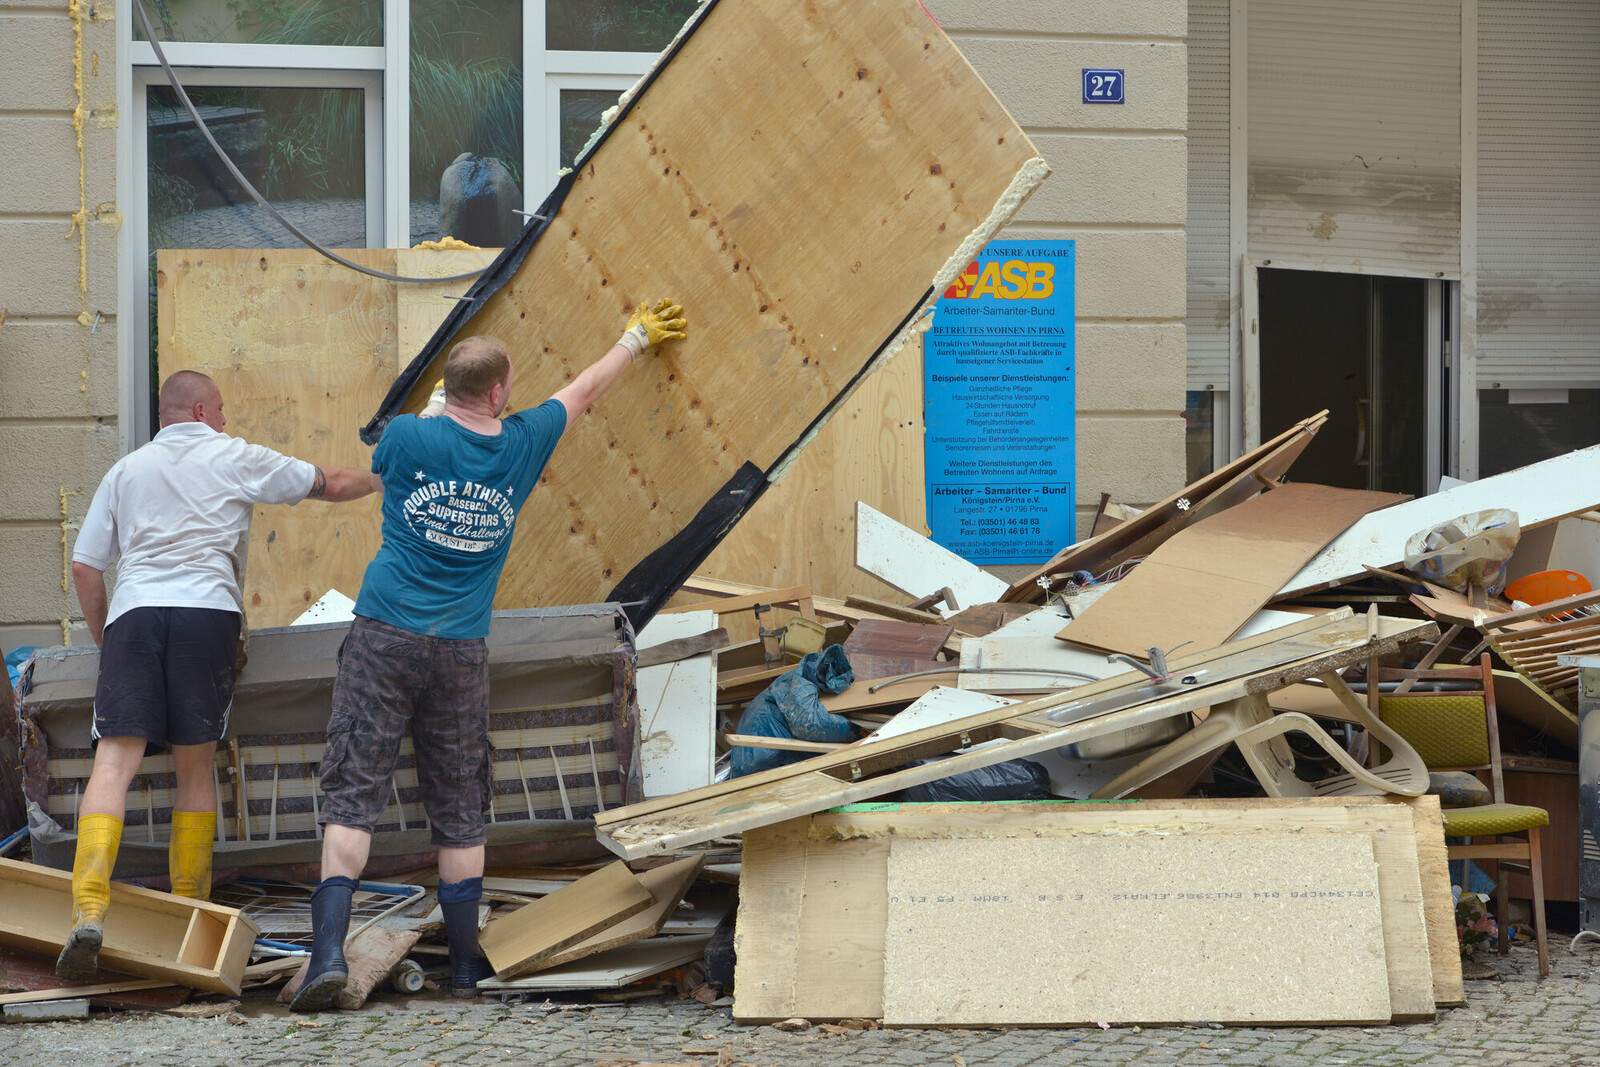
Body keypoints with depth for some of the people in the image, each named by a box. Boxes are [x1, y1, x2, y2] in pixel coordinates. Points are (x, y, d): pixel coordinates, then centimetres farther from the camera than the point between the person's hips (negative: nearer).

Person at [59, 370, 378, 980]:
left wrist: (105, 641, 29)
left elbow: (86, 567, 20)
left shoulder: (126, 470, 25)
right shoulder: (236, 459, 17)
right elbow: (332, 485, 25)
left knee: (115, 759, -10)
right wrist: (382, 482, 45)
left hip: (132, 613, 1)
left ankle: (89, 911, -27)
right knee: (196, 766, 9)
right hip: (205, 610, -1)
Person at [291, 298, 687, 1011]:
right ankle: (465, 965, 17)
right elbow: (586, 389, 22)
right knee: (459, 813, 10)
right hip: (461, 653, 2)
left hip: (385, 638, -2)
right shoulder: (522, 445, 3)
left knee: (352, 797, -3)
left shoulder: (408, 437, -3)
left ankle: (328, 950, -15)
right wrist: (639, 338, 40)